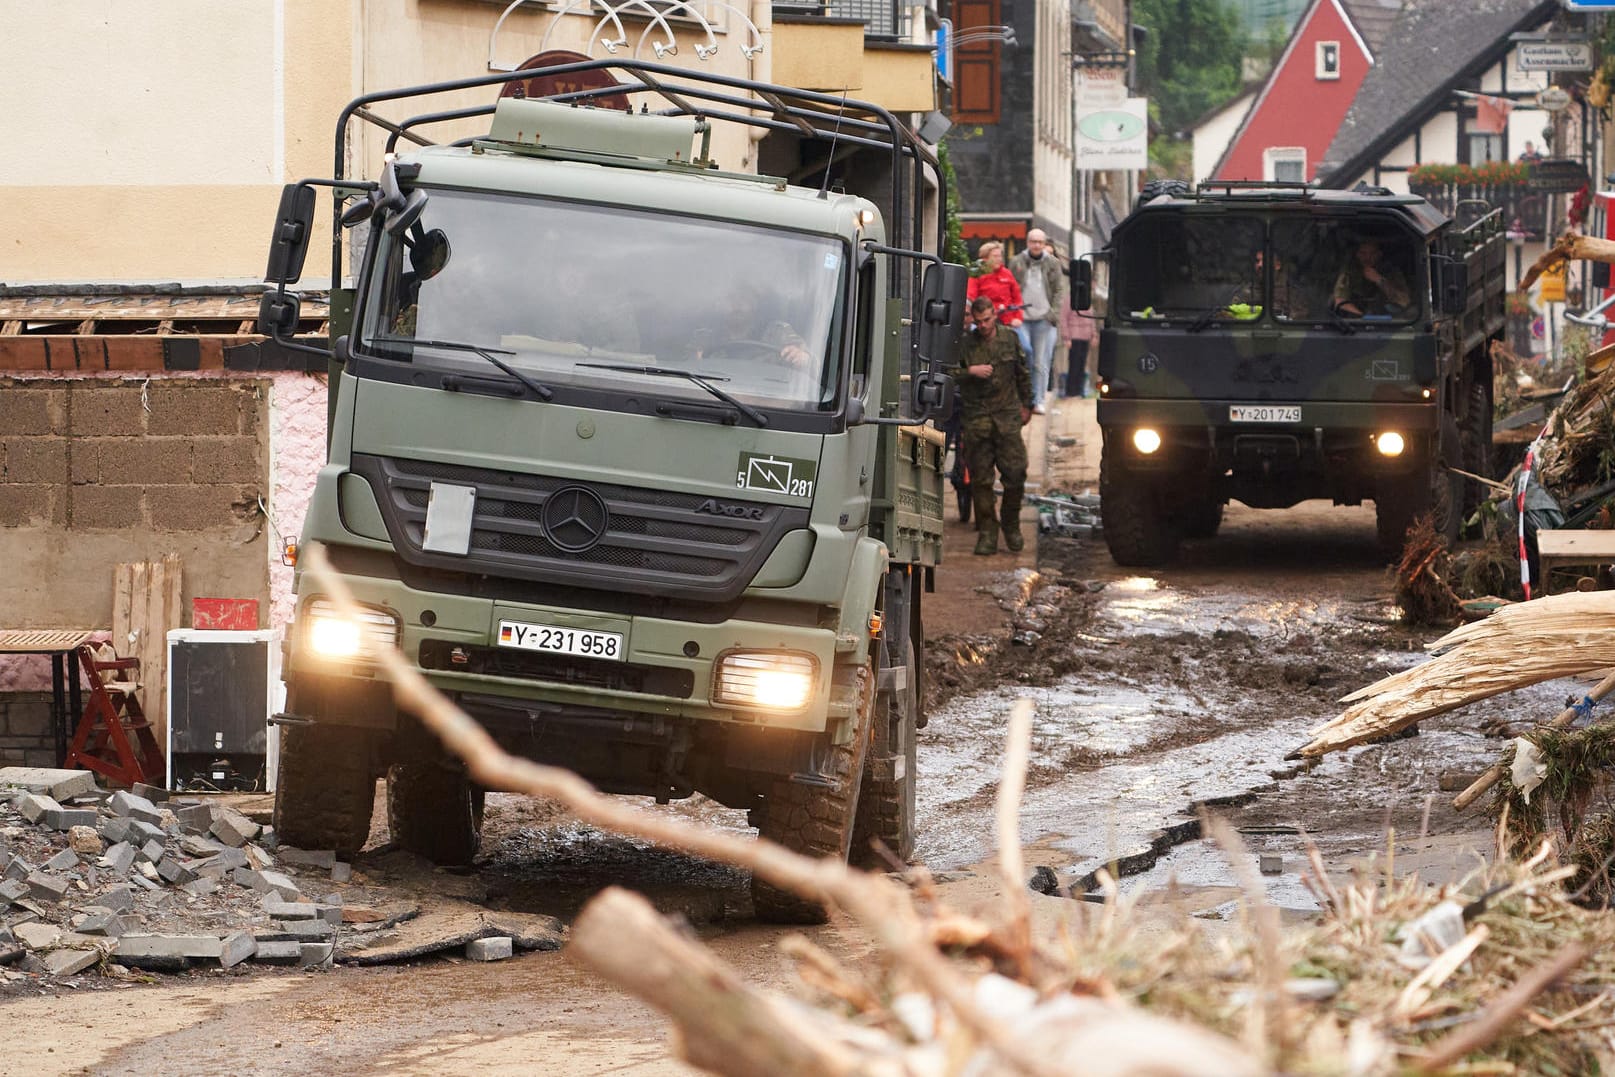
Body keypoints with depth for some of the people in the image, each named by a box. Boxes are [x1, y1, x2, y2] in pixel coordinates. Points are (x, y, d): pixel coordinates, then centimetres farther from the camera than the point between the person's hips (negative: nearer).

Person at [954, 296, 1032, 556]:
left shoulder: (1010, 338, 7)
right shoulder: (965, 344, -1)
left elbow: (1023, 373, 18)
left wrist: (1026, 404, 21)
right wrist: (970, 371, -17)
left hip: (1007, 416, 1)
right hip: (976, 418, -1)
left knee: (1015, 472, -2)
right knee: (980, 477, 0)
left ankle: (1011, 525, 17)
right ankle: (986, 532, 6)